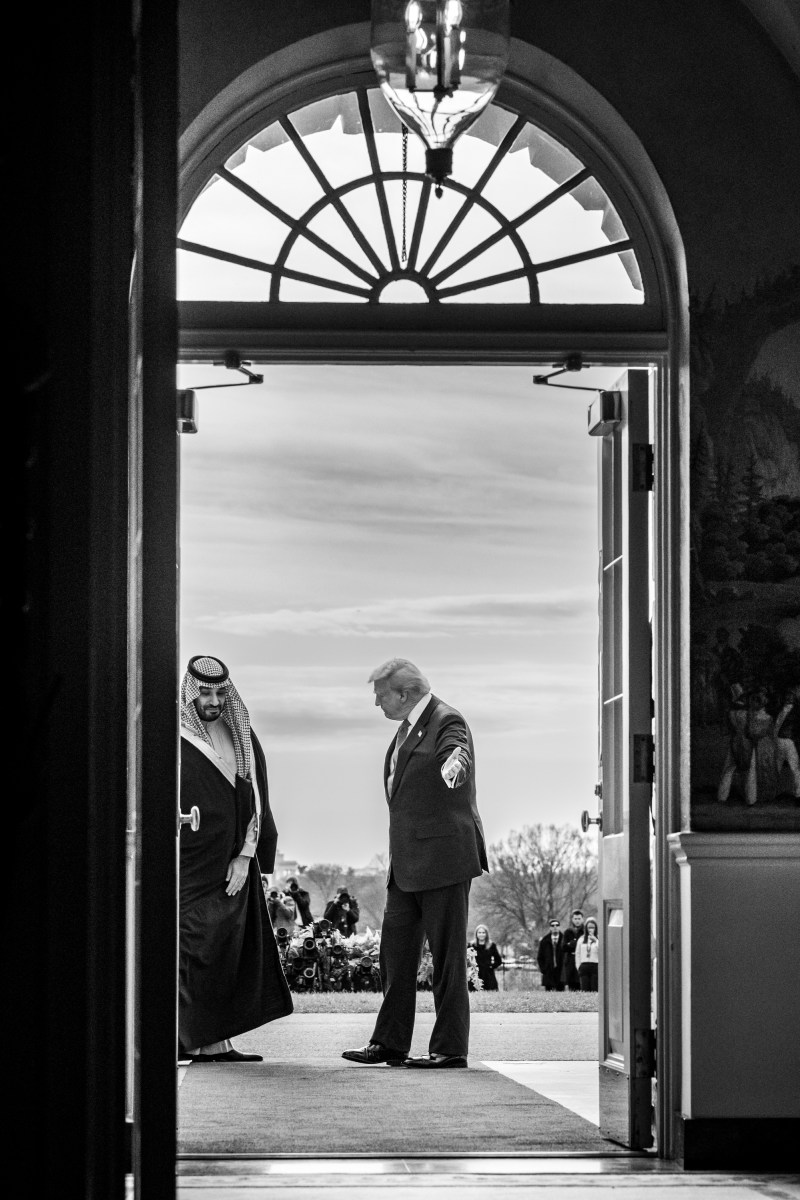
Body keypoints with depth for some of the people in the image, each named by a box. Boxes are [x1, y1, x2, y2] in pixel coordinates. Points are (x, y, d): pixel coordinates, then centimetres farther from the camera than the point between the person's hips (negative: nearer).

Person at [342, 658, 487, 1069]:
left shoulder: (447, 722, -13)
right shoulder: (409, 727, 17)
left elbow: (457, 752, -35)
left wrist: (454, 766, -59)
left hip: (442, 856, -10)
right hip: (407, 860, 10)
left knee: (446, 954, -4)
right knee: (396, 947, 10)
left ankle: (449, 1047, 1)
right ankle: (390, 1043, 15)